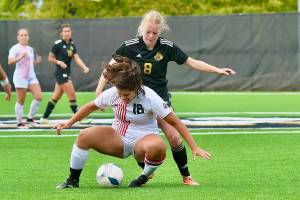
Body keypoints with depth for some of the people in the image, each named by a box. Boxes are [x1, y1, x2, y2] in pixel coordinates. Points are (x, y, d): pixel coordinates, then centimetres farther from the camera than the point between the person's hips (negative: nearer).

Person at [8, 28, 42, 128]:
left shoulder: (30, 49, 16)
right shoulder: (15, 48, -7)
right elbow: (10, 61, -19)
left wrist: (36, 62, 8)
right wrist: (21, 57, -30)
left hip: (31, 76, 6)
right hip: (20, 77, -6)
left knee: (38, 97, -5)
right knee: (21, 101, -1)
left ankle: (30, 118, 10)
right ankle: (19, 123, 10)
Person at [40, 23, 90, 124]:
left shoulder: (72, 45, 9)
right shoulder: (58, 44, -10)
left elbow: (77, 58, -2)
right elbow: (50, 58, -2)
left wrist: (84, 67, -18)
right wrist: (59, 62, -19)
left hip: (67, 73, 7)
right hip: (61, 73, -7)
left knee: (56, 97, 11)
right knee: (72, 95, -9)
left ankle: (44, 118, 19)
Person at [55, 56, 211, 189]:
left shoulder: (150, 97, -20)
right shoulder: (112, 94, -9)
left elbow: (175, 122, -17)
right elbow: (91, 106, 12)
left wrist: (194, 148, -19)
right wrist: (69, 123, 8)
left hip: (144, 139, -3)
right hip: (119, 140, 3)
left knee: (157, 147, -41)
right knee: (84, 136, -22)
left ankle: (144, 178, -11)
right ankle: (73, 180, -6)